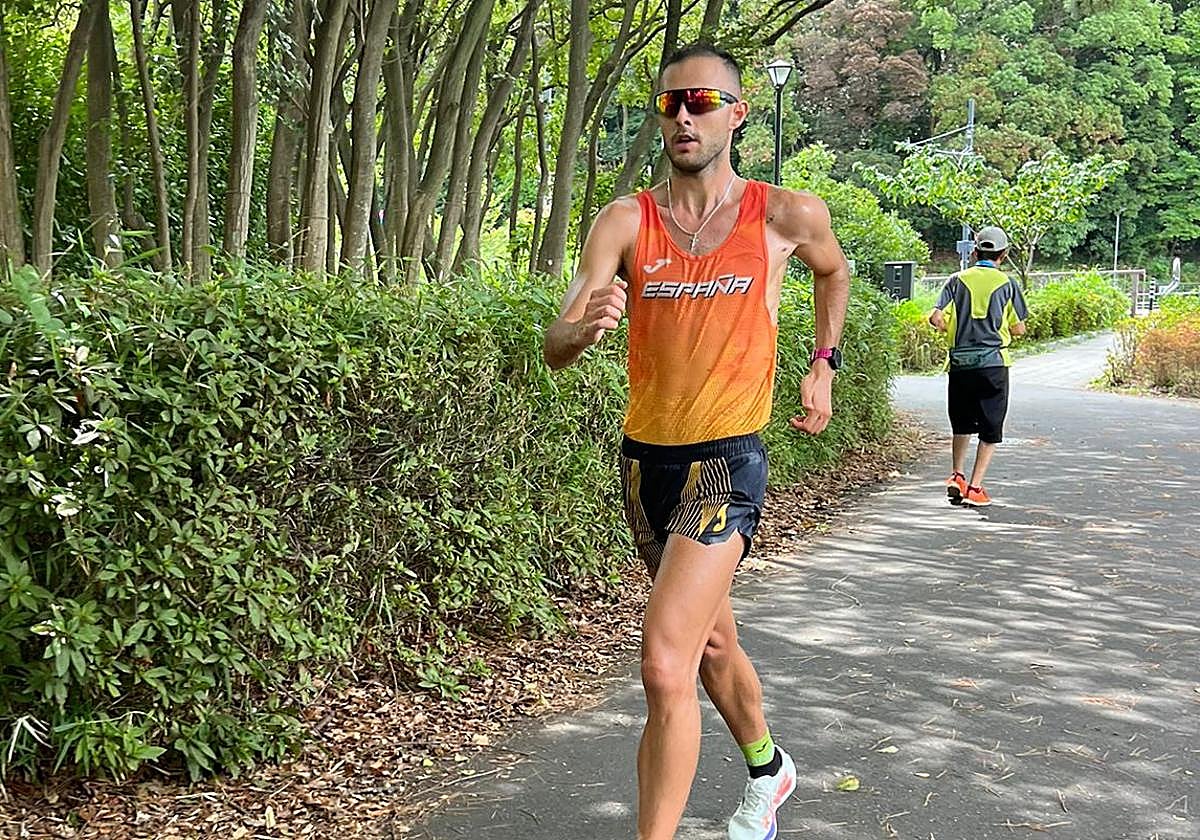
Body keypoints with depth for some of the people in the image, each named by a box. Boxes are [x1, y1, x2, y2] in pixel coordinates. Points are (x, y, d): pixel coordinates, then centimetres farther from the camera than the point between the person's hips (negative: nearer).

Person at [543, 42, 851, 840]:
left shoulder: (788, 215, -4)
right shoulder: (626, 221, -3)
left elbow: (834, 270, 20)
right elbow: (556, 347, -12)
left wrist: (823, 367, 12)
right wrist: (587, 326, -34)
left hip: (727, 461, -4)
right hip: (646, 459, 4)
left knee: (665, 665, -20)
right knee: (711, 641, 23)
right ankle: (768, 768, 49)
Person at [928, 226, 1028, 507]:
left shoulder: (957, 280, 4)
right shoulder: (1007, 284, 3)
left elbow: (936, 318, -7)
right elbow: (1019, 329, 6)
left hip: (960, 362, 2)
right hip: (993, 363, -2)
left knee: (961, 425, 19)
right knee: (990, 430, 5)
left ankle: (957, 476, 8)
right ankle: (975, 487, 0)